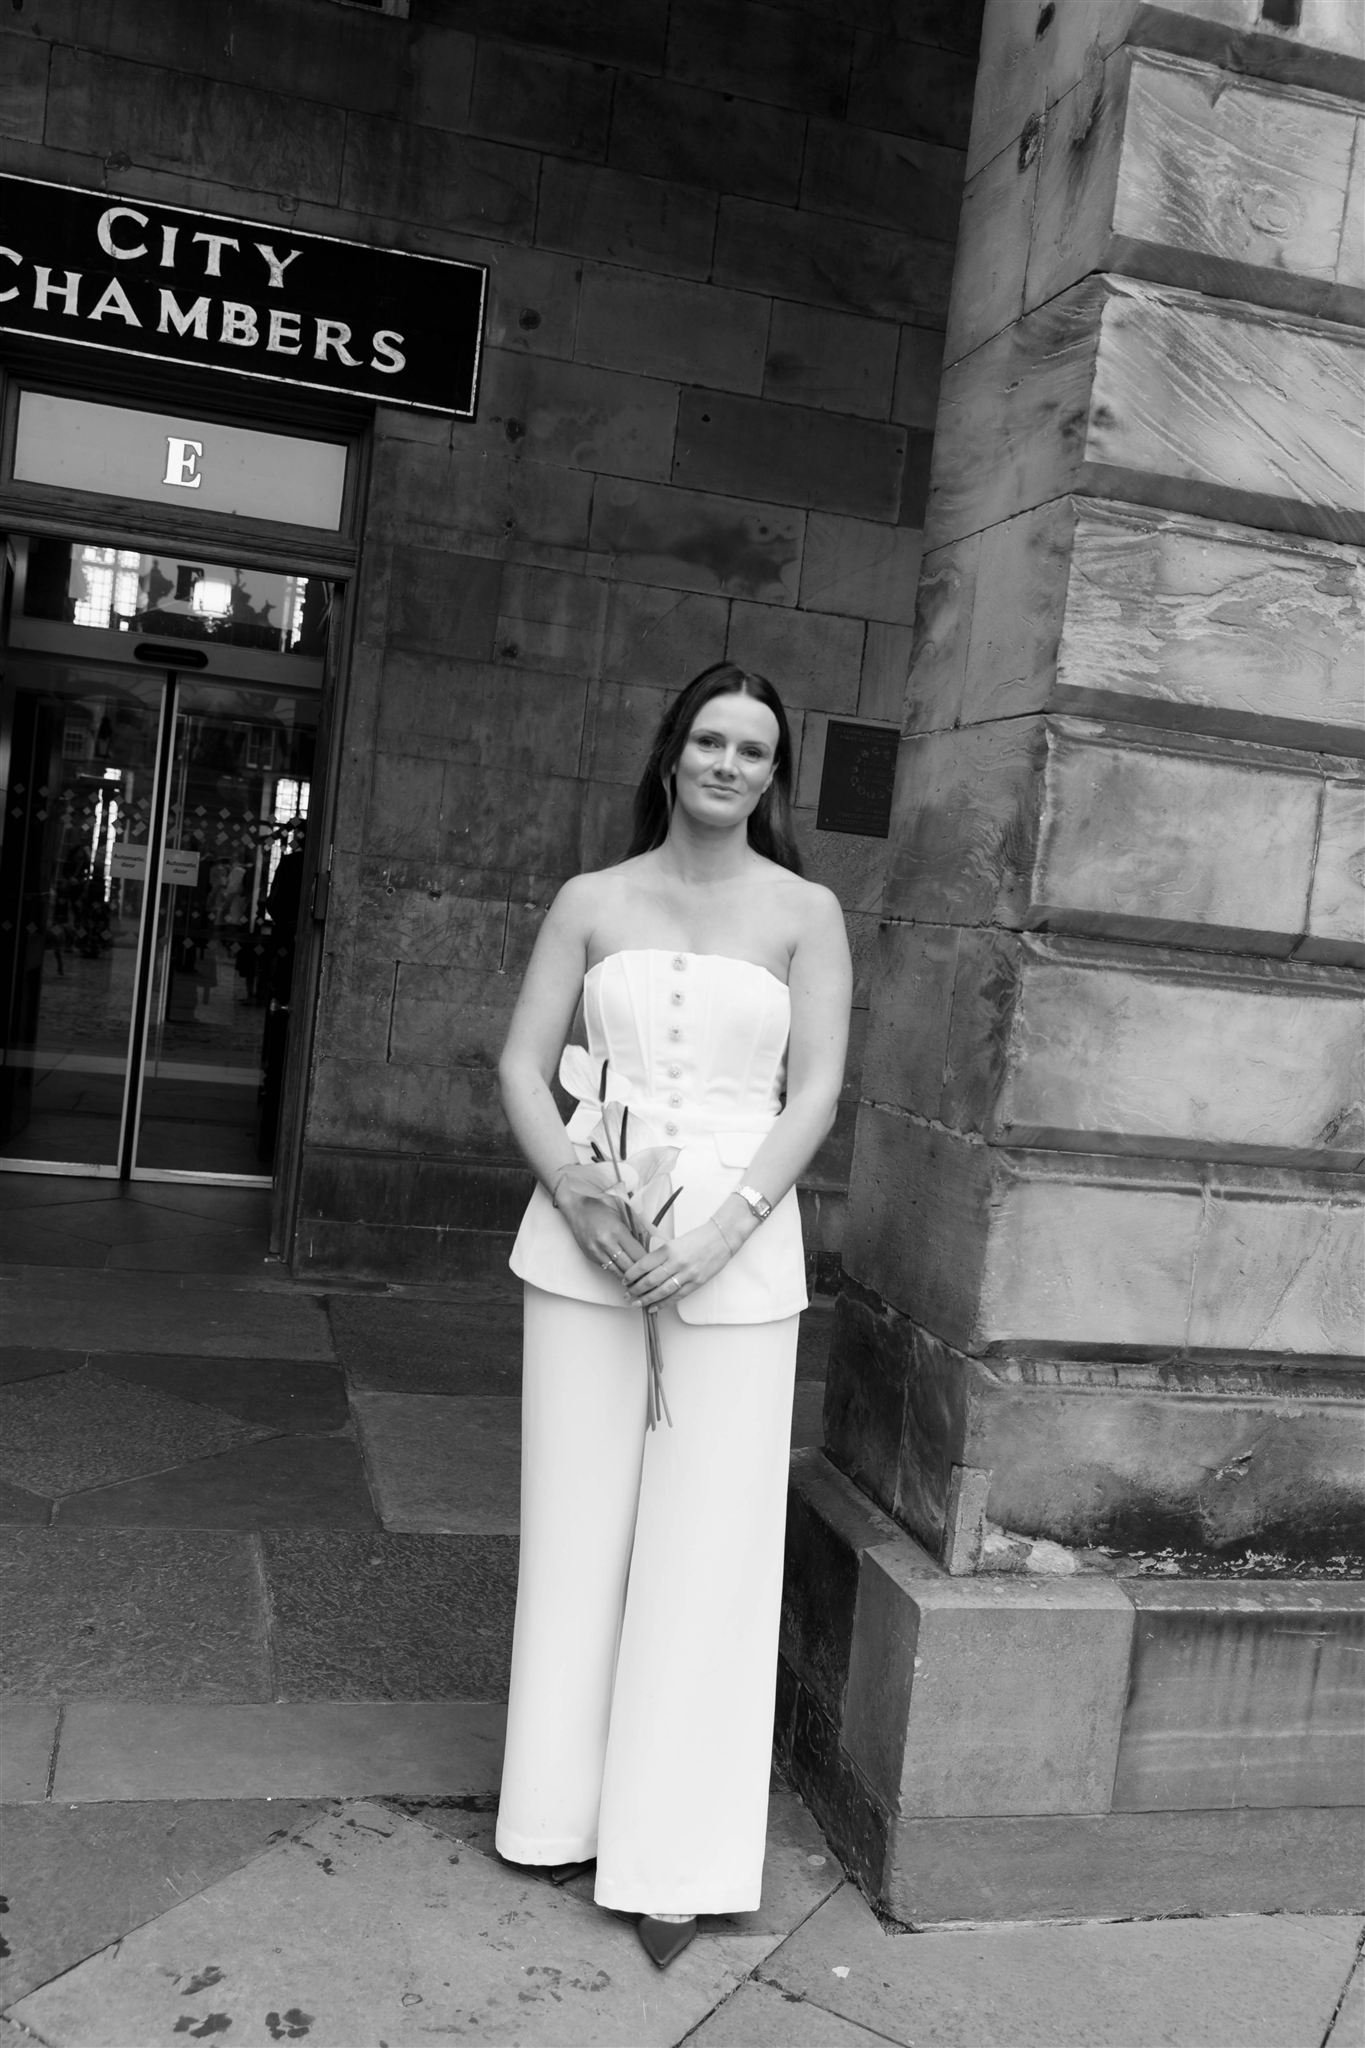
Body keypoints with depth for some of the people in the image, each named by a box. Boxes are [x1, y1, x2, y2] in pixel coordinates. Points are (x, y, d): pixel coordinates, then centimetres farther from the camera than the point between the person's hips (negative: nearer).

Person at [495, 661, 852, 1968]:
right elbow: (522, 1064, 4)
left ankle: (674, 1853, 15)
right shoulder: (592, 902, 7)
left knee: (707, 1542, 1)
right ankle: (566, 1807, 28)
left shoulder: (805, 914, 2)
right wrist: (573, 1185, -12)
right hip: (585, 1237, 2)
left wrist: (725, 1223, -15)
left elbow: (815, 1093, -2)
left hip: (736, 1249, -2)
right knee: (577, 1518, 9)